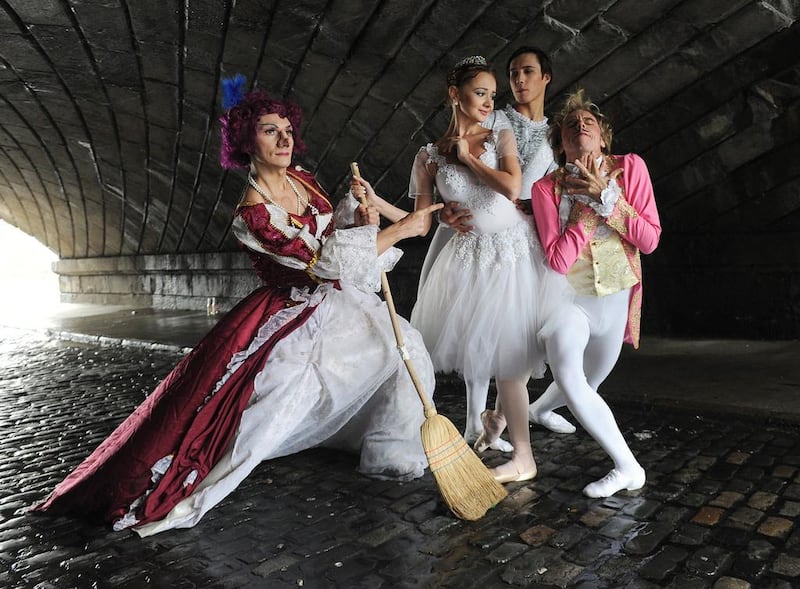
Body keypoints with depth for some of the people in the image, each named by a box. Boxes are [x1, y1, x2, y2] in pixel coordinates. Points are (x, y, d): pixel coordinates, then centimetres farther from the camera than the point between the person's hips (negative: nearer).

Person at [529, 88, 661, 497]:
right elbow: (558, 260, -22)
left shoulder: (629, 168, -9)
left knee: (585, 387, 17)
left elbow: (649, 240, -15)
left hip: (615, 300, 3)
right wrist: (587, 205, -23)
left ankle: (536, 409, 47)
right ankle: (628, 468, -11)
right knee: (570, 379, -26)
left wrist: (605, 196, -21)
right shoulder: (547, 187, -14)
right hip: (568, 299, -3)